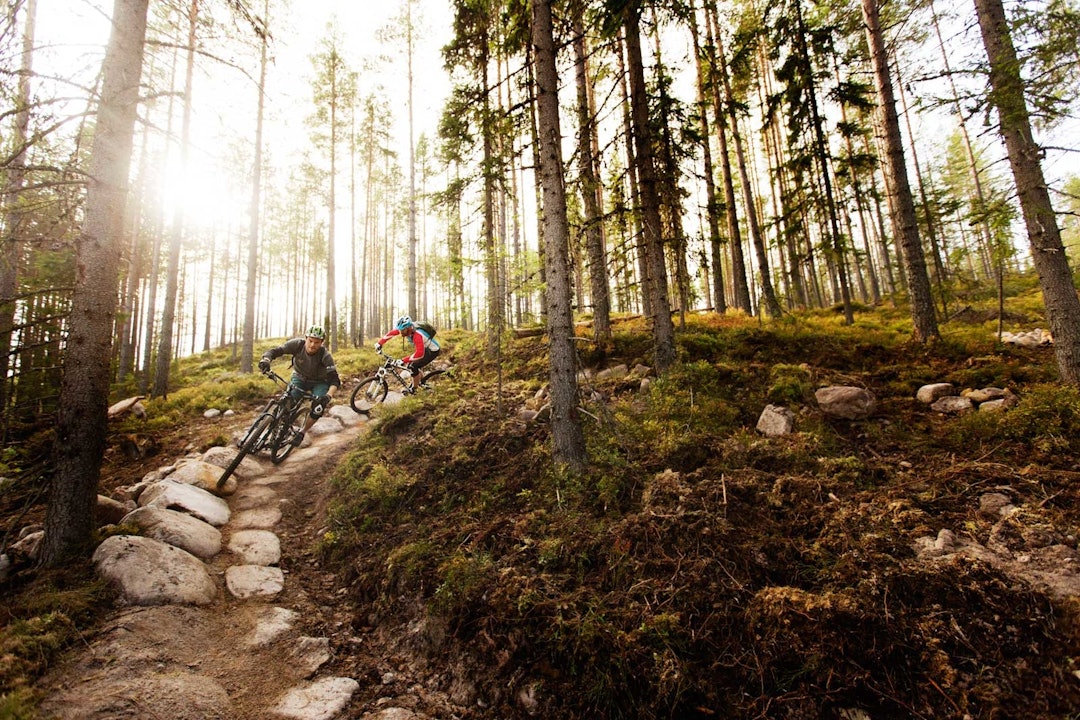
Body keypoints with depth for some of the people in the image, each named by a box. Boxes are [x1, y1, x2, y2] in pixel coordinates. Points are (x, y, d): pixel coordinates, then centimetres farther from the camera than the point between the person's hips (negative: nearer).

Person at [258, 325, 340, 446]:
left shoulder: (325, 356, -31)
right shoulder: (297, 344, -26)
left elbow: (335, 381, -35)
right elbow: (275, 351, -26)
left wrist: (328, 396, -53)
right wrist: (266, 360, -49)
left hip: (319, 382, -1)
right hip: (300, 377, 2)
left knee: (318, 408, -22)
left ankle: (302, 432, 5)